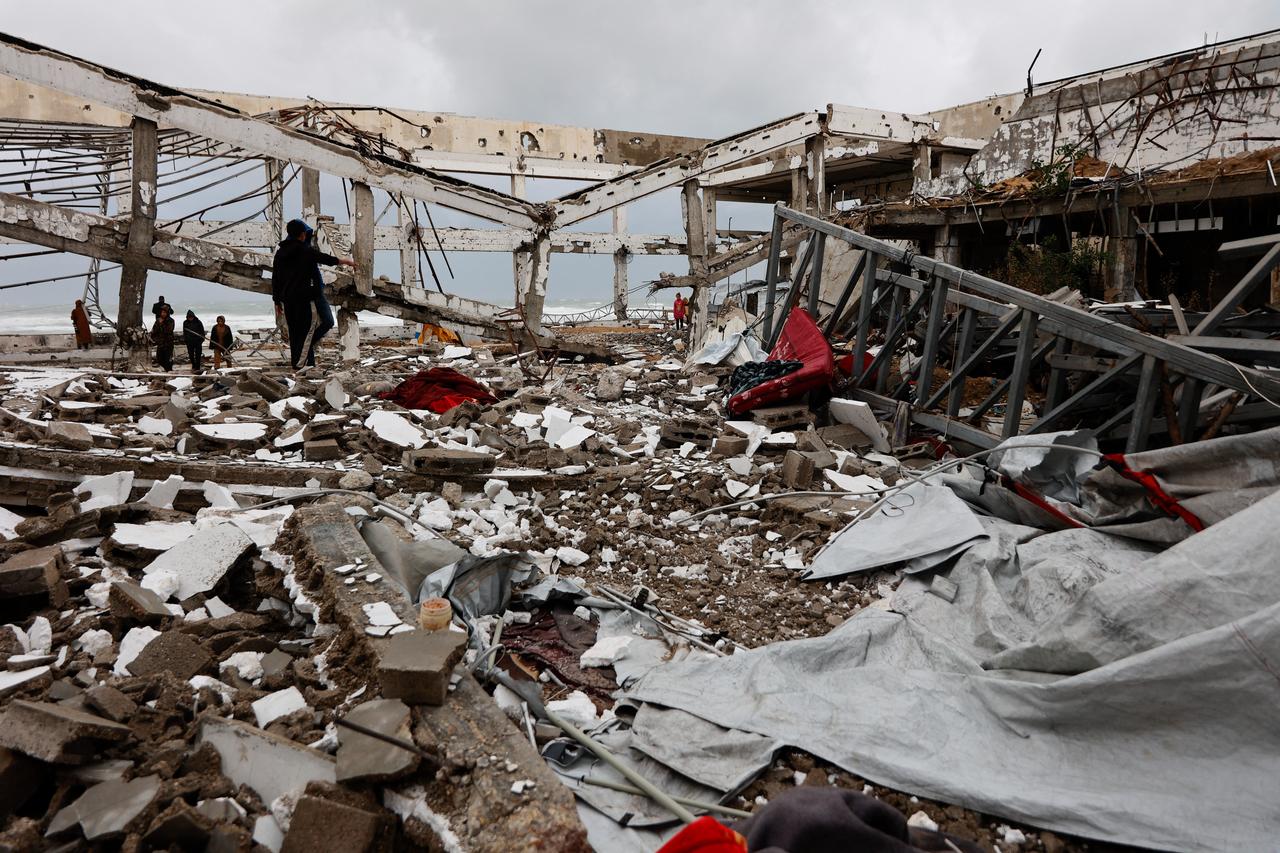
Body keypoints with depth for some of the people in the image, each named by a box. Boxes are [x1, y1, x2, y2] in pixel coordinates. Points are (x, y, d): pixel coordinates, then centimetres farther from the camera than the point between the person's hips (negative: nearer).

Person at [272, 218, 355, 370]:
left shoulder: (280, 253, 10)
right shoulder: (307, 251, -8)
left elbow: (275, 279, 12)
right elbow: (327, 259, 2)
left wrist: (277, 302, 18)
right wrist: (346, 261, 20)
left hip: (287, 300, 6)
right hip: (305, 299, -6)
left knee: (294, 332, 13)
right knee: (307, 330, -3)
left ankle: (295, 362, 15)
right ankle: (300, 364, -10)